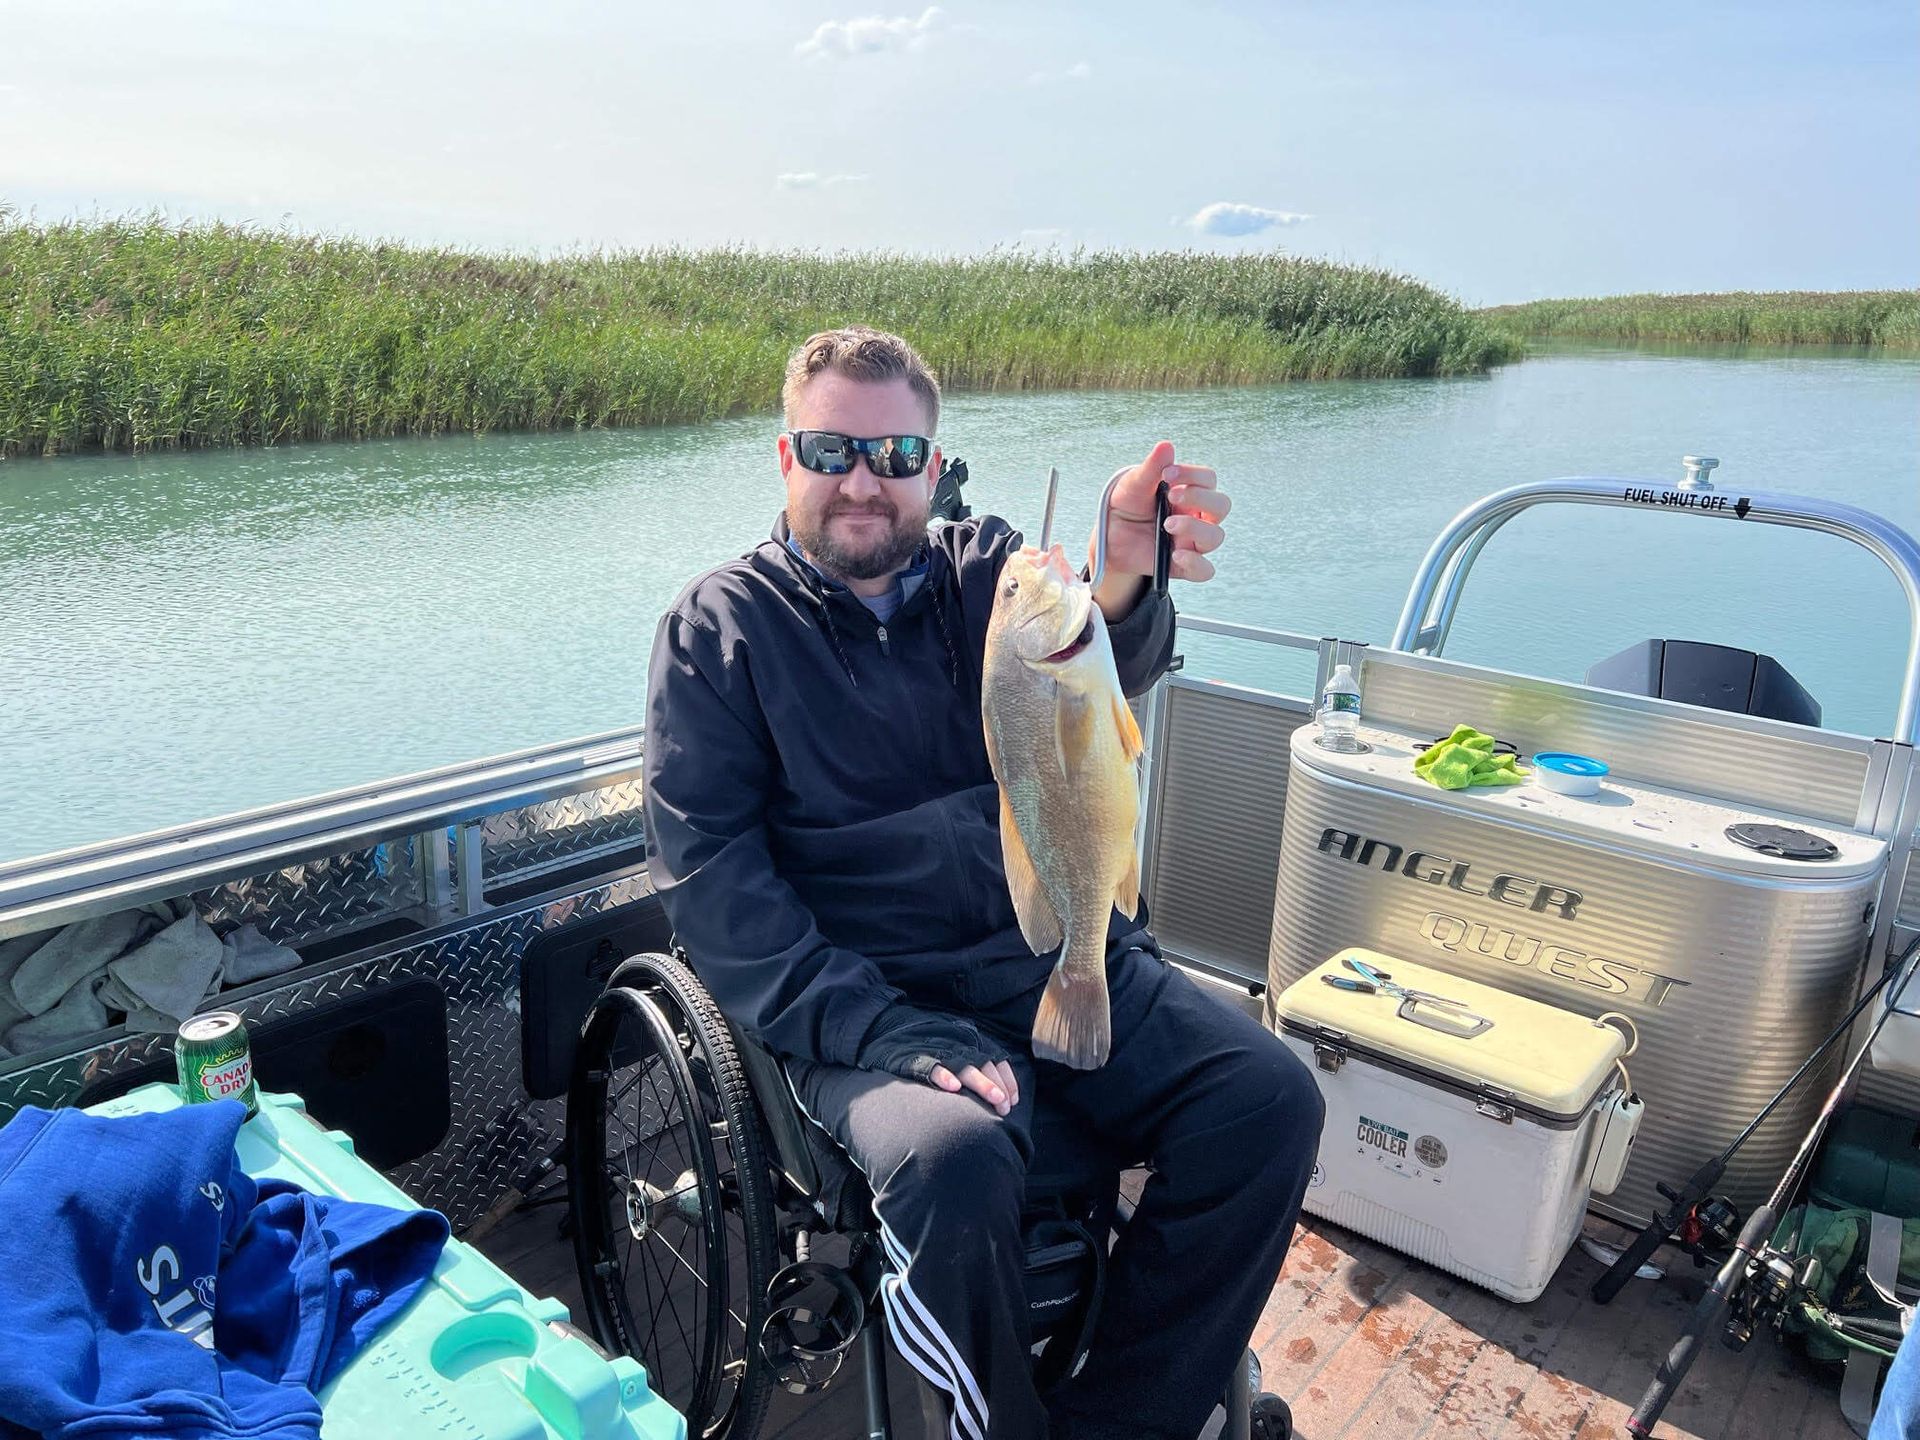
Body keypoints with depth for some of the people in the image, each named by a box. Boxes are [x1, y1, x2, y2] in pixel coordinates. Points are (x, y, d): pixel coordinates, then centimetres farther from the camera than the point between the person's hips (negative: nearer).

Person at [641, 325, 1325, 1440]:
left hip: (1062, 950, 4)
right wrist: (883, 1031, -20)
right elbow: (710, 877, -7)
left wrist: (1124, 582, -40)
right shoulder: (720, 628, 2)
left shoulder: (986, 568, 9)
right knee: (954, 1158, -32)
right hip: (871, 994, -3)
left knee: (1270, 1099, -16)